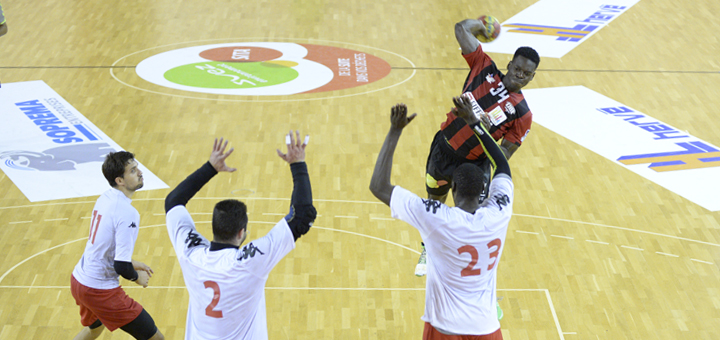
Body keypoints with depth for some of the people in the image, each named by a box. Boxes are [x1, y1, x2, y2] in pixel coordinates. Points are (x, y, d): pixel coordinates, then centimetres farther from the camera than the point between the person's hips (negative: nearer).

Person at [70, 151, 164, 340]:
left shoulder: (105, 198, 4)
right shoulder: (127, 213, -23)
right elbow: (121, 267, -24)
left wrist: (131, 262, 21)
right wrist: (137, 277, -4)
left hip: (78, 280, 9)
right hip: (100, 291, -9)